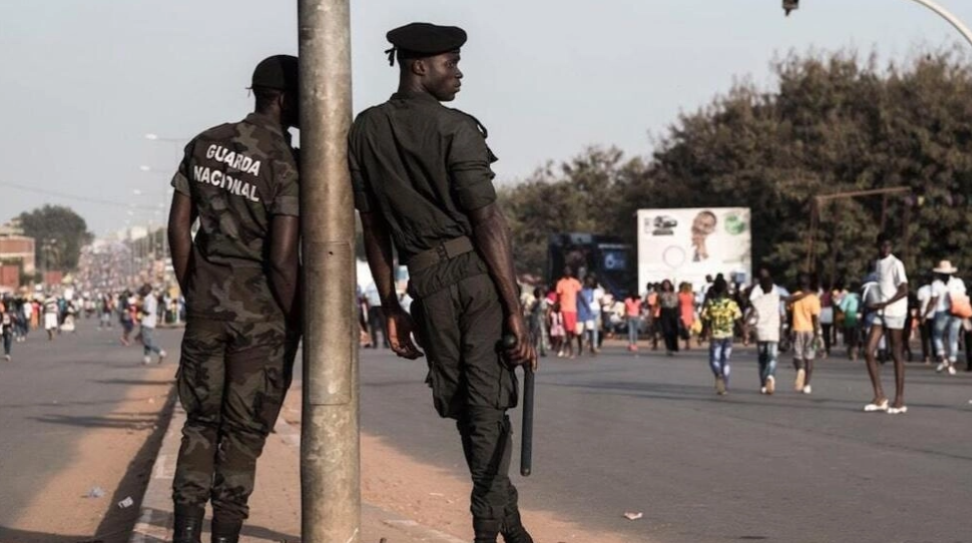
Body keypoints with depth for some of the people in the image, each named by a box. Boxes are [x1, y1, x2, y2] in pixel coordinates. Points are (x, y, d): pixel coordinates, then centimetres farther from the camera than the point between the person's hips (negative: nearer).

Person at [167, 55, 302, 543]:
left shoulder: (204, 145, 4)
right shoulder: (288, 164, -15)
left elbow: (178, 227, 7)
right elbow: (282, 258, -18)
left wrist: (192, 295, 16)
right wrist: (295, 322, -5)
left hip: (208, 304, 5)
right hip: (263, 311, -5)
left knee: (201, 420, 14)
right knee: (243, 430, 4)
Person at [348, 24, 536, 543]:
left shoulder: (365, 132, 10)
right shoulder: (456, 129, -7)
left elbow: (372, 227, 13)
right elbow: (488, 222, -13)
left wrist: (391, 309, 18)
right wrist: (515, 311, -13)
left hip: (426, 282, 4)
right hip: (478, 272, -4)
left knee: (464, 405, 12)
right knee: (488, 403, -1)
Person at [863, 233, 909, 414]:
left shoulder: (895, 264, -9)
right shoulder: (877, 264, 14)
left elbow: (904, 291, -15)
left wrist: (883, 304, -20)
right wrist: (872, 304, 6)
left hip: (894, 313, -7)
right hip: (879, 313, 7)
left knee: (896, 355, -2)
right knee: (868, 352, -4)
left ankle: (899, 400, 4)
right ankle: (879, 397, 1)